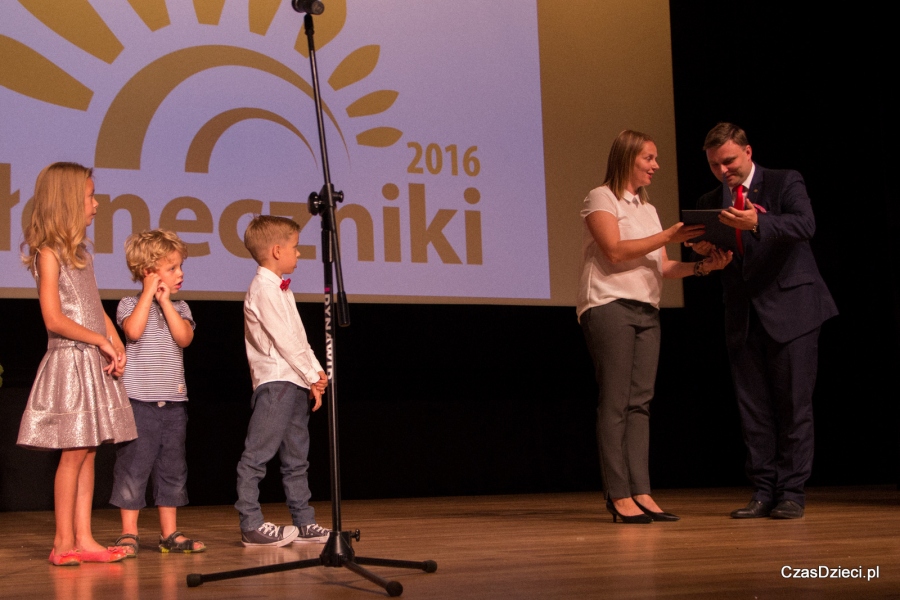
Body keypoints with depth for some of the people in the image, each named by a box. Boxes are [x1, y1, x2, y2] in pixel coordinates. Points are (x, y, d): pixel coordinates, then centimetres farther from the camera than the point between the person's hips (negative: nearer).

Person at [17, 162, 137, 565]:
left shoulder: (79, 251, 16)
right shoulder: (49, 253, -9)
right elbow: (54, 319, -15)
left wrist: (117, 346, 1)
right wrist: (102, 341, -13)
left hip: (95, 362, 8)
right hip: (70, 361, -8)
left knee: (87, 452, 7)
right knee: (73, 453, -6)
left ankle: (83, 540, 11)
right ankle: (63, 543, 2)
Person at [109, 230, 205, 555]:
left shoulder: (179, 307, 12)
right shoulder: (130, 304, 0)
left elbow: (184, 337, -6)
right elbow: (134, 330, -21)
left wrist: (165, 301, -6)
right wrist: (149, 294, -12)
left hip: (173, 400, 5)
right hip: (139, 399, -5)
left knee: (172, 467, 9)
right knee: (134, 466, -3)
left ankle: (170, 533, 17)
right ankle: (129, 533, 5)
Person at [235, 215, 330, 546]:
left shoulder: (280, 289, 20)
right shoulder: (263, 289, -11)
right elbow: (284, 339, -15)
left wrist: (315, 374, 8)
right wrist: (312, 375, -9)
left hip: (296, 382, 11)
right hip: (275, 382, -11)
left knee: (296, 457, 14)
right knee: (257, 455, -8)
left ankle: (304, 522, 19)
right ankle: (251, 525, -6)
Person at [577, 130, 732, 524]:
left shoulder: (647, 209, 21)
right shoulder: (601, 199, 0)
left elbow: (662, 268, 13)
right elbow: (615, 251, -13)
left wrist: (703, 266, -2)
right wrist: (667, 237, -17)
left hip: (647, 310, 7)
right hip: (610, 306, -7)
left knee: (639, 402, 2)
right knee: (615, 402, -8)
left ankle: (640, 492, 1)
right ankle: (618, 495, -7)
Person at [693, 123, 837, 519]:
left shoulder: (785, 183, -1)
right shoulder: (710, 203, 13)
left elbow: (805, 225, -20)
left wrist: (758, 223, -35)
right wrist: (705, 253, -10)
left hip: (789, 310, -5)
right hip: (743, 317, 5)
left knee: (794, 403, -3)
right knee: (752, 407, 4)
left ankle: (792, 492, 2)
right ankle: (763, 491, 10)